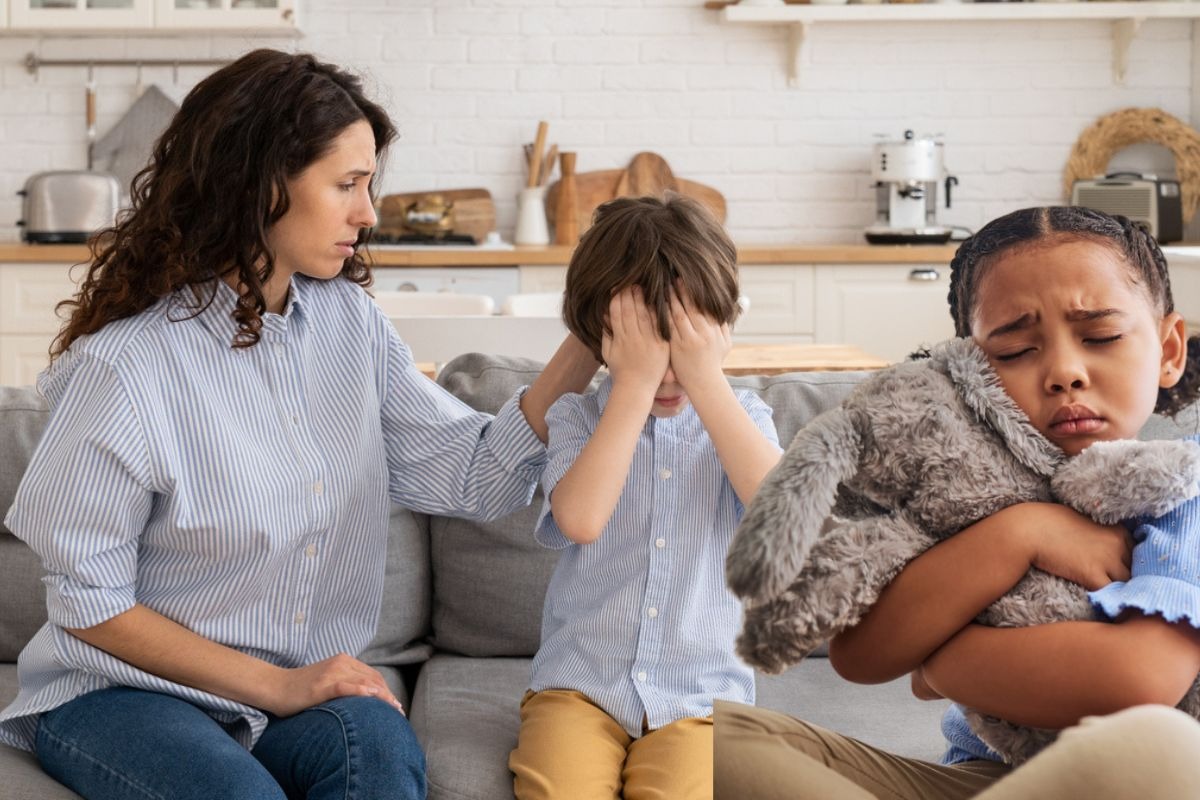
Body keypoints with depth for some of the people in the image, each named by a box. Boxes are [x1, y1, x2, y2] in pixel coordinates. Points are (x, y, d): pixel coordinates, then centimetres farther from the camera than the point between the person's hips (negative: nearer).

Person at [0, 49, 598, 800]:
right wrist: (274, 686, -16)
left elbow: (475, 477, -2)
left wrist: (587, 347, -11)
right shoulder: (126, 365, -15)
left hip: (304, 684, 4)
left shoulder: (350, 322, 2)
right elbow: (89, 602, -11)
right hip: (125, 691, -4)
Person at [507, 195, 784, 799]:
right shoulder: (577, 417, 3)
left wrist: (706, 379, -14)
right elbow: (581, 519, -18)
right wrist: (636, 381, -15)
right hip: (579, 684, 0)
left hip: (699, 695, 0)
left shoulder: (740, 418, 7)